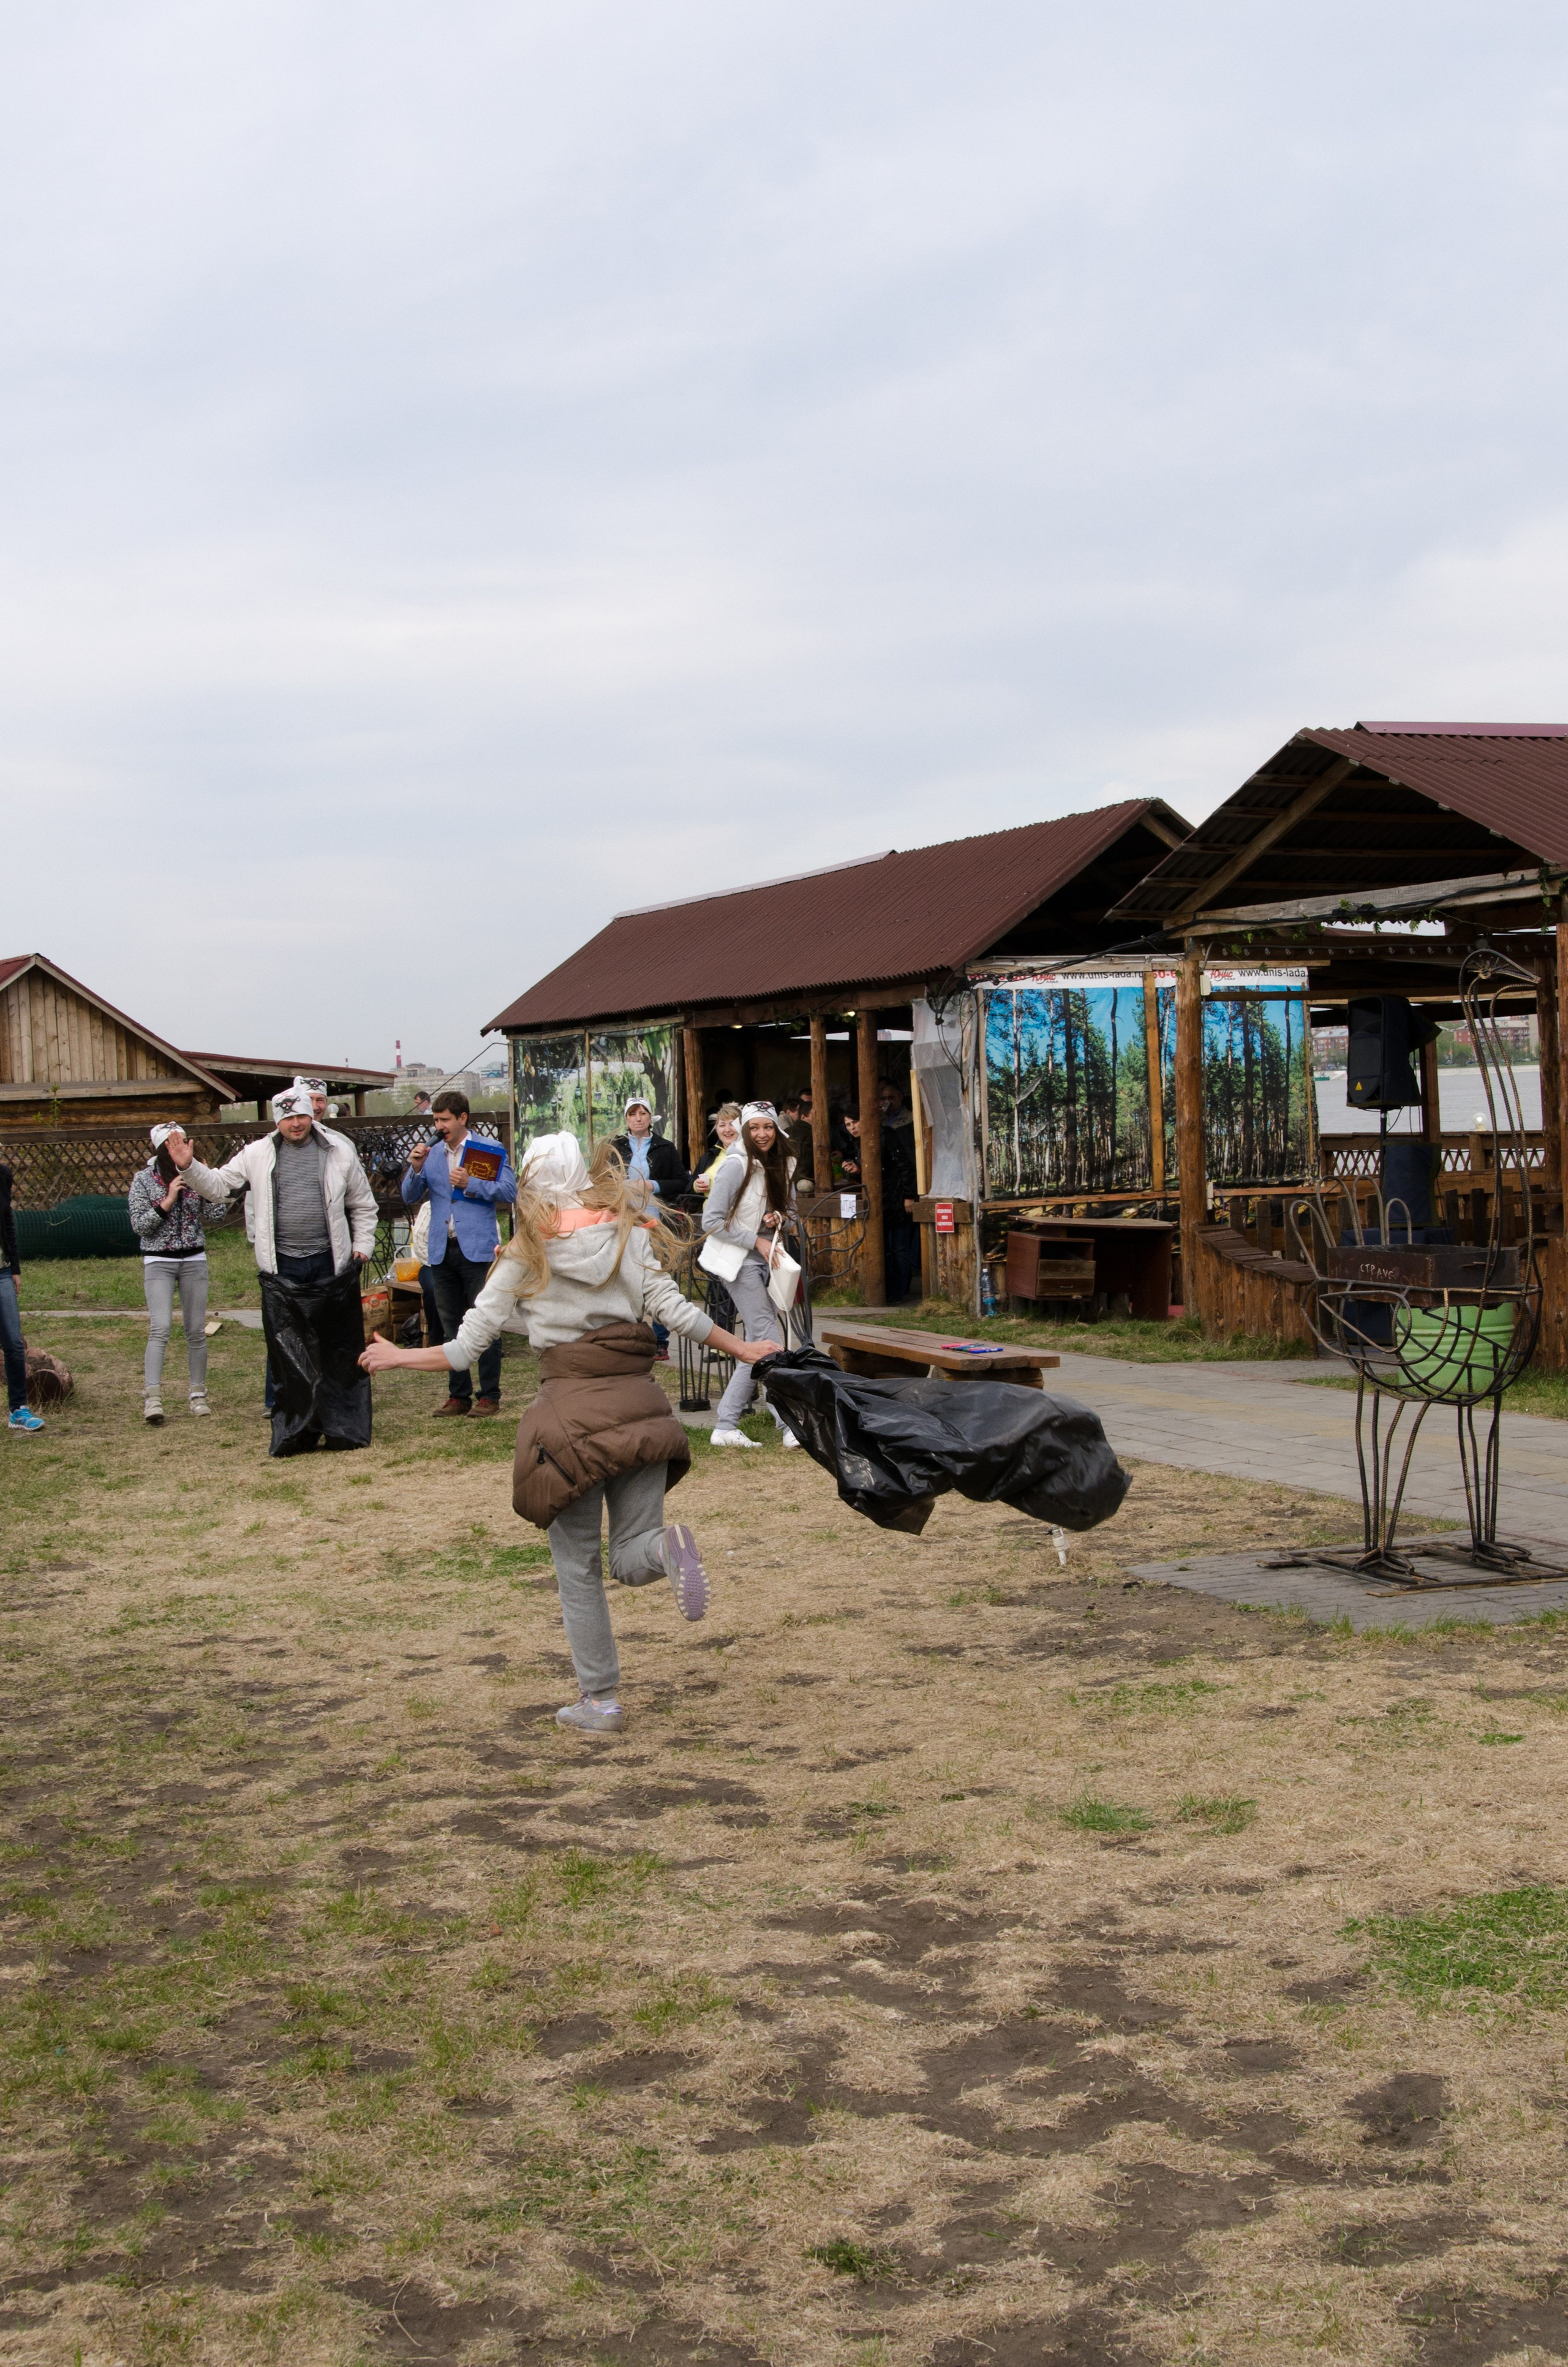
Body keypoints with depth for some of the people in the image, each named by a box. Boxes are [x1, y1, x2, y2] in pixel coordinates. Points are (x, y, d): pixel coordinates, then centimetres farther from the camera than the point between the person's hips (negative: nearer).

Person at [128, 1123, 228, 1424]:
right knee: (160, 1328, -17)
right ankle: (152, 1398, -23)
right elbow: (139, 1225, -8)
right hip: (159, 1261, -3)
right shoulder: (144, 1179, -2)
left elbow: (212, 1217, 2)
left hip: (194, 1260, 3)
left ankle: (198, 1395, 17)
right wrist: (168, 1201, -16)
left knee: (196, 1331, 6)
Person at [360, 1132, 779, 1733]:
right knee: (632, 1561, 8)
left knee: (578, 1566, 13)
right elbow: (674, 1309, 0)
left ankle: (600, 1700, 14)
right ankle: (665, 1546, -27)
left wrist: (398, 1356, 21)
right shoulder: (630, 1233, 8)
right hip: (639, 1401, 2)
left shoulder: (524, 1255, 5)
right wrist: (741, 1348, 12)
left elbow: (467, 1347, 5)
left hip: (571, 1412, -2)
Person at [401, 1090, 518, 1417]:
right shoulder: (430, 1152, 12)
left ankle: (489, 1396, 5)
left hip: (478, 1249, -5)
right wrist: (416, 1168, -6)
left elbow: (509, 1191, -8)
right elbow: (410, 1198, 11)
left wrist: (471, 1183, -16)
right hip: (442, 1251, 5)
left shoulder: (490, 1150, 0)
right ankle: (458, 1395, 17)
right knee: (451, 1327, 10)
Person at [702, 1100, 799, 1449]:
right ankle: (790, 1423, -12)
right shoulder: (736, 1166, -14)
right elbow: (712, 1222, -15)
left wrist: (779, 1218, -2)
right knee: (770, 1341, -12)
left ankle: (726, 1425, 12)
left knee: (757, 1345, 6)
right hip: (739, 1260, -8)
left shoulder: (783, 1165, 8)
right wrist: (757, 1241, -17)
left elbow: (791, 1209, 22)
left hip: (765, 1260, 8)